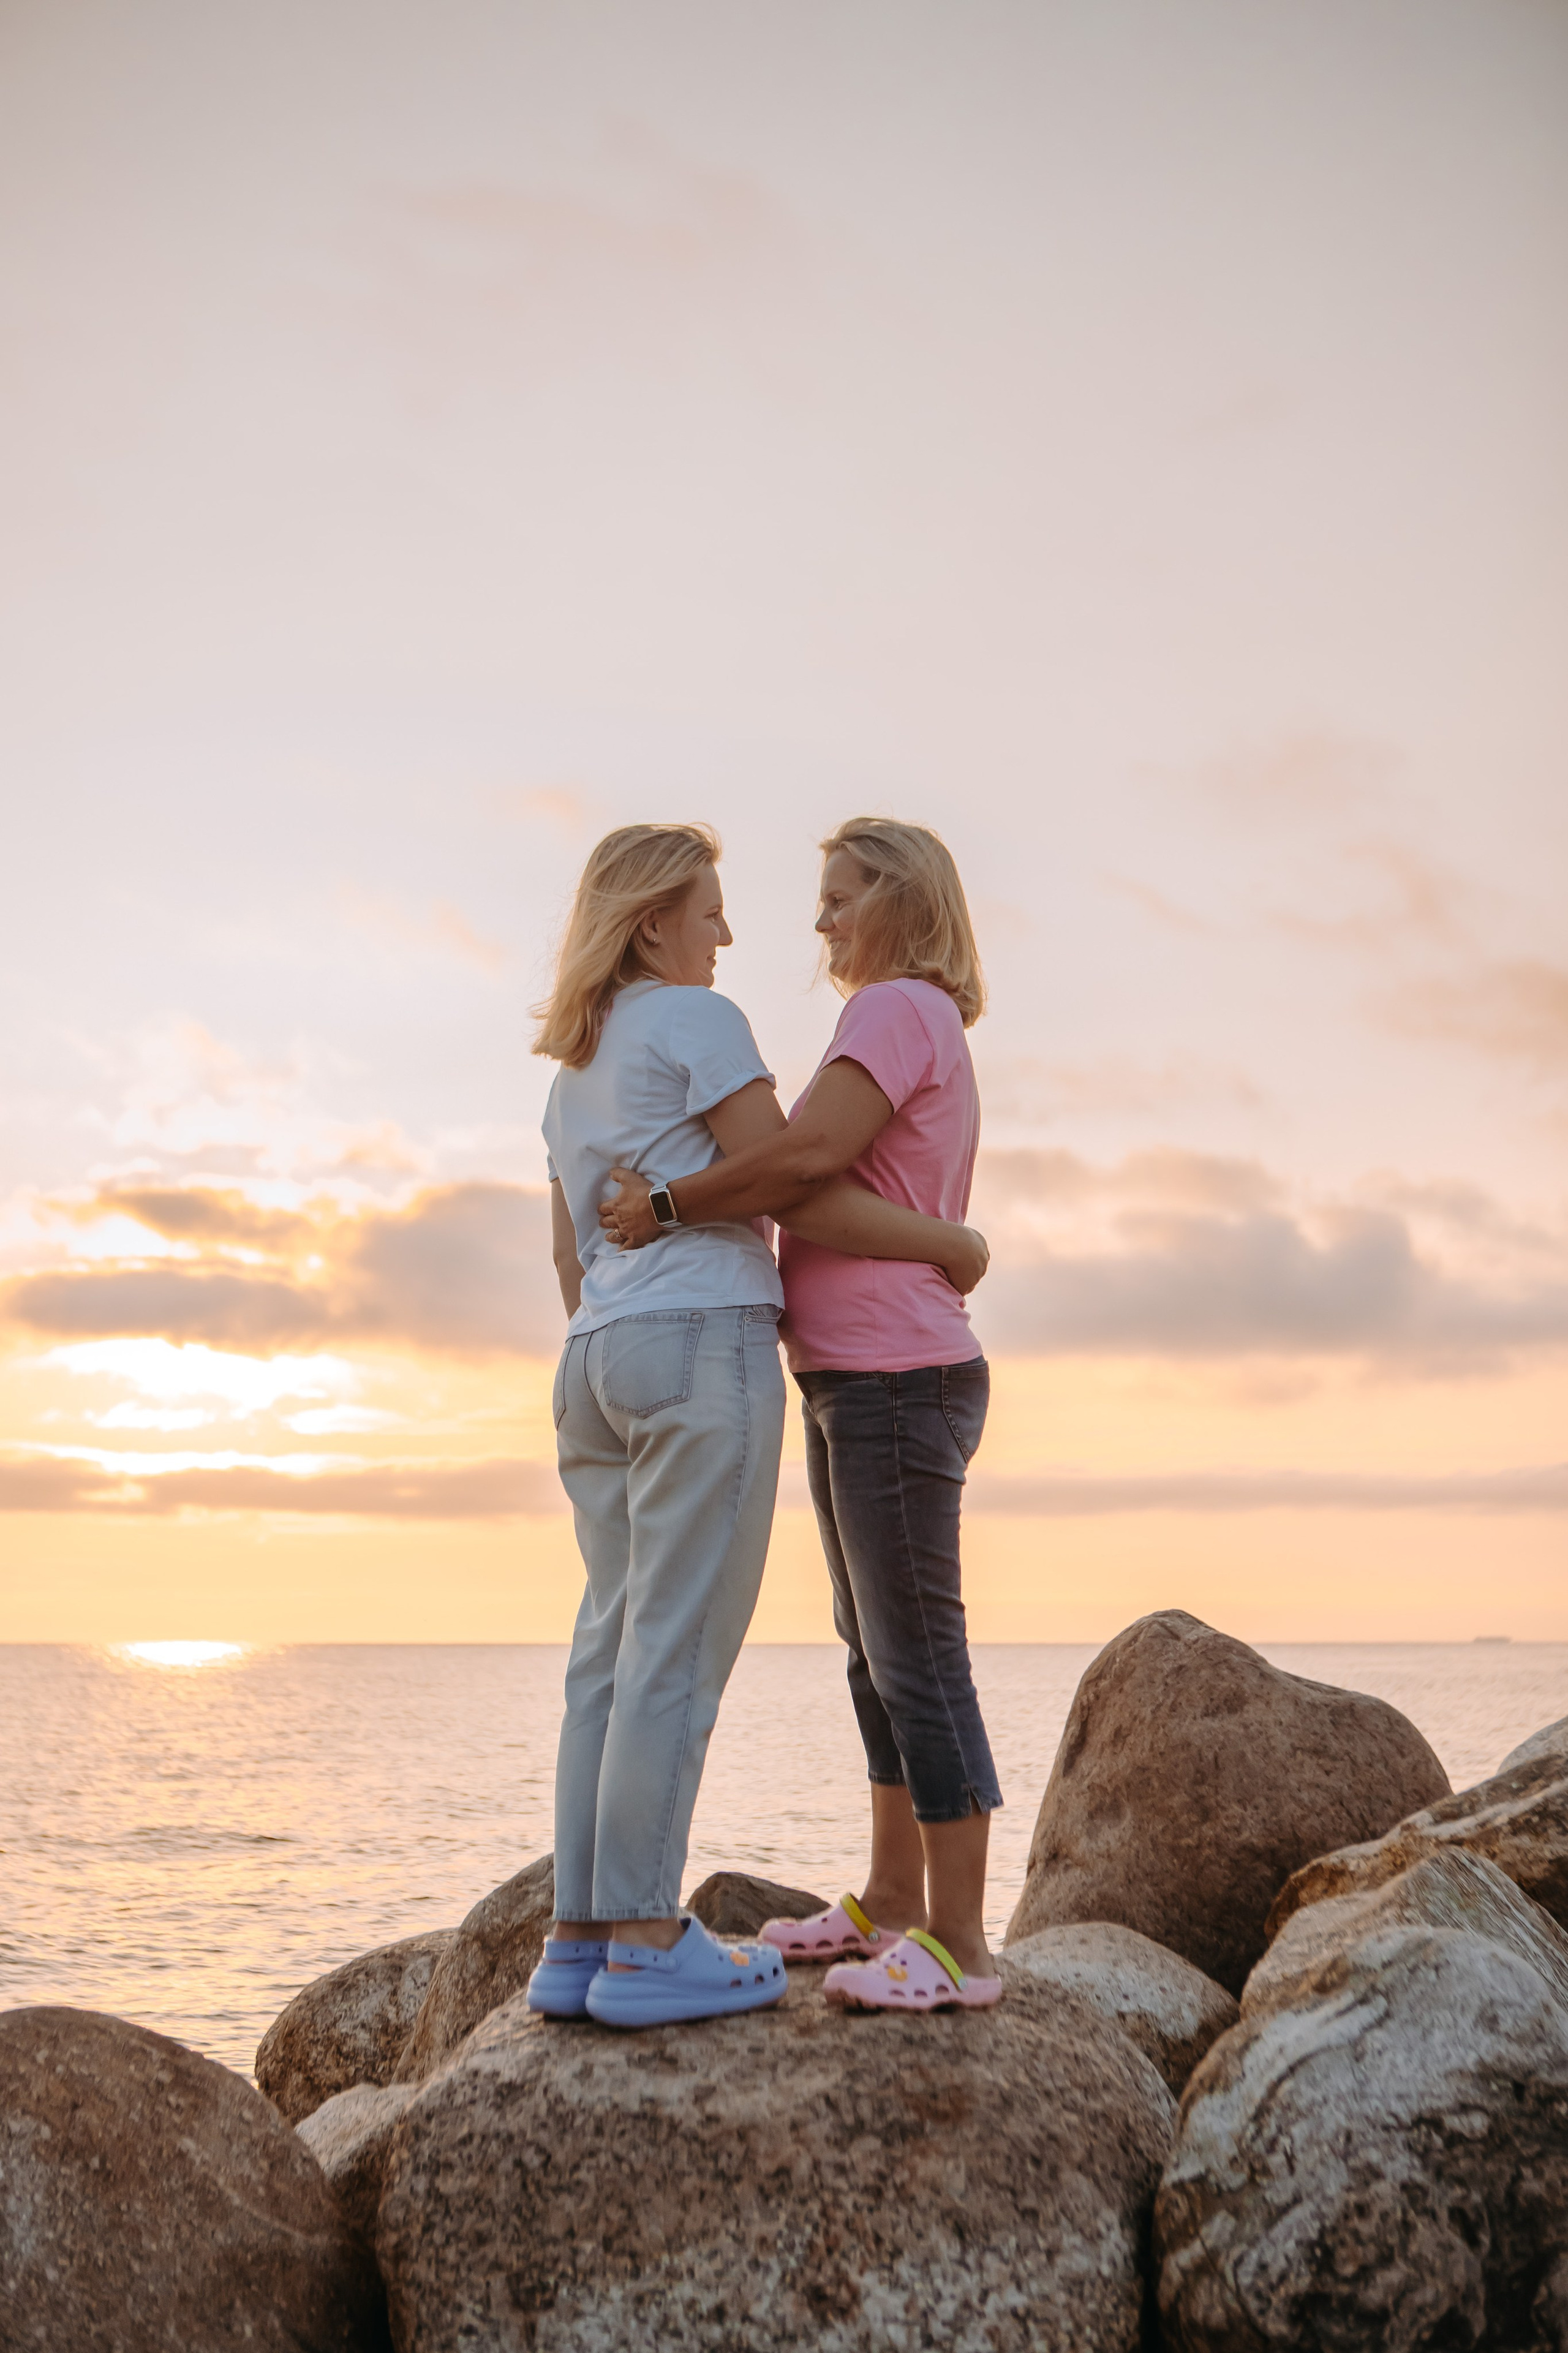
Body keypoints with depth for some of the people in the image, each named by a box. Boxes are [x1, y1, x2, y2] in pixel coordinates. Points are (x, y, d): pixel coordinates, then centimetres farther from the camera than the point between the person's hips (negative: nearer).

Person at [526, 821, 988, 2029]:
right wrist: (953, 1241, 1)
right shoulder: (698, 1021, -4)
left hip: (599, 1362, 9)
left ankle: (581, 1941, 9)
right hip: (704, 1343, -9)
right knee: (679, 1651, -7)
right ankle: (647, 1946, -5)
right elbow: (797, 1192, -9)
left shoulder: (573, 1072, 22)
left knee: (616, 1652, 8)